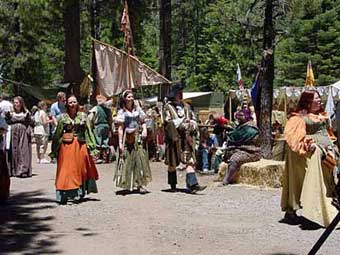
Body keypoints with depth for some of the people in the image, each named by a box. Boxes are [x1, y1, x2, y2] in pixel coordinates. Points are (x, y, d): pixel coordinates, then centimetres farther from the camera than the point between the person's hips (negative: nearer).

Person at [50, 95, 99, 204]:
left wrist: (92, 146, -1)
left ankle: (81, 191, 23)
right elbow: (57, 133, 5)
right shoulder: (63, 117, 4)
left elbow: (88, 132, 5)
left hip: (81, 146, 1)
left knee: (81, 169, 7)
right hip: (67, 145, -1)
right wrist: (54, 150, 4)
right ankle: (64, 196, -2)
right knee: (66, 170, -3)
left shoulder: (83, 116, 6)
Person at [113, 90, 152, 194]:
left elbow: (142, 122, 17)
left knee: (140, 158, -7)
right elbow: (120, 128, -4)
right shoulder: (122, 112, -1)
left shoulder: (137, 109, 10)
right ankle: (127, 184, 12)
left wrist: (144, 129, -4)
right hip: (127, 139, -3)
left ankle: (140, 184, -8)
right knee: (127, 160, 1)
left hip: (137, 137, 3)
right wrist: (120, 143, -10)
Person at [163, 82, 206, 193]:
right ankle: (173, 186, 19)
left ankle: (192, 184, -17)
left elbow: (193, 119, 19)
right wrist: (182, 122, -14)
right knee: (172, 163, 6)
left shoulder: (186, 106, 16)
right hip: (174, 138, -3)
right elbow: (168, 122, -10)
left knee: (189, 161, -9)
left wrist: (192, 123, -3)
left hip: (186, 138, 4)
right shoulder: (168, 107, 1)